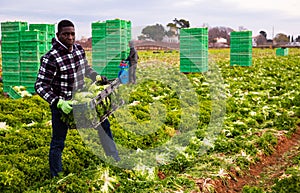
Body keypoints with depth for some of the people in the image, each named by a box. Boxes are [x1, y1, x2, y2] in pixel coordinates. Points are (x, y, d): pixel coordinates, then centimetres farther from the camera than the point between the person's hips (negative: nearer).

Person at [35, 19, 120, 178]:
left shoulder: (79, 49, -3)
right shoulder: (51, 58, -24)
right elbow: (40, 86, -24)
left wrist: (99, 78, 3)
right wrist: (59, 103, -35)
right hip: (61, 105, -7)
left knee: (103, 123, 15)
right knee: (58, 142, 4)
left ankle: (115, 159, 34)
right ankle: (56, 176, 24)